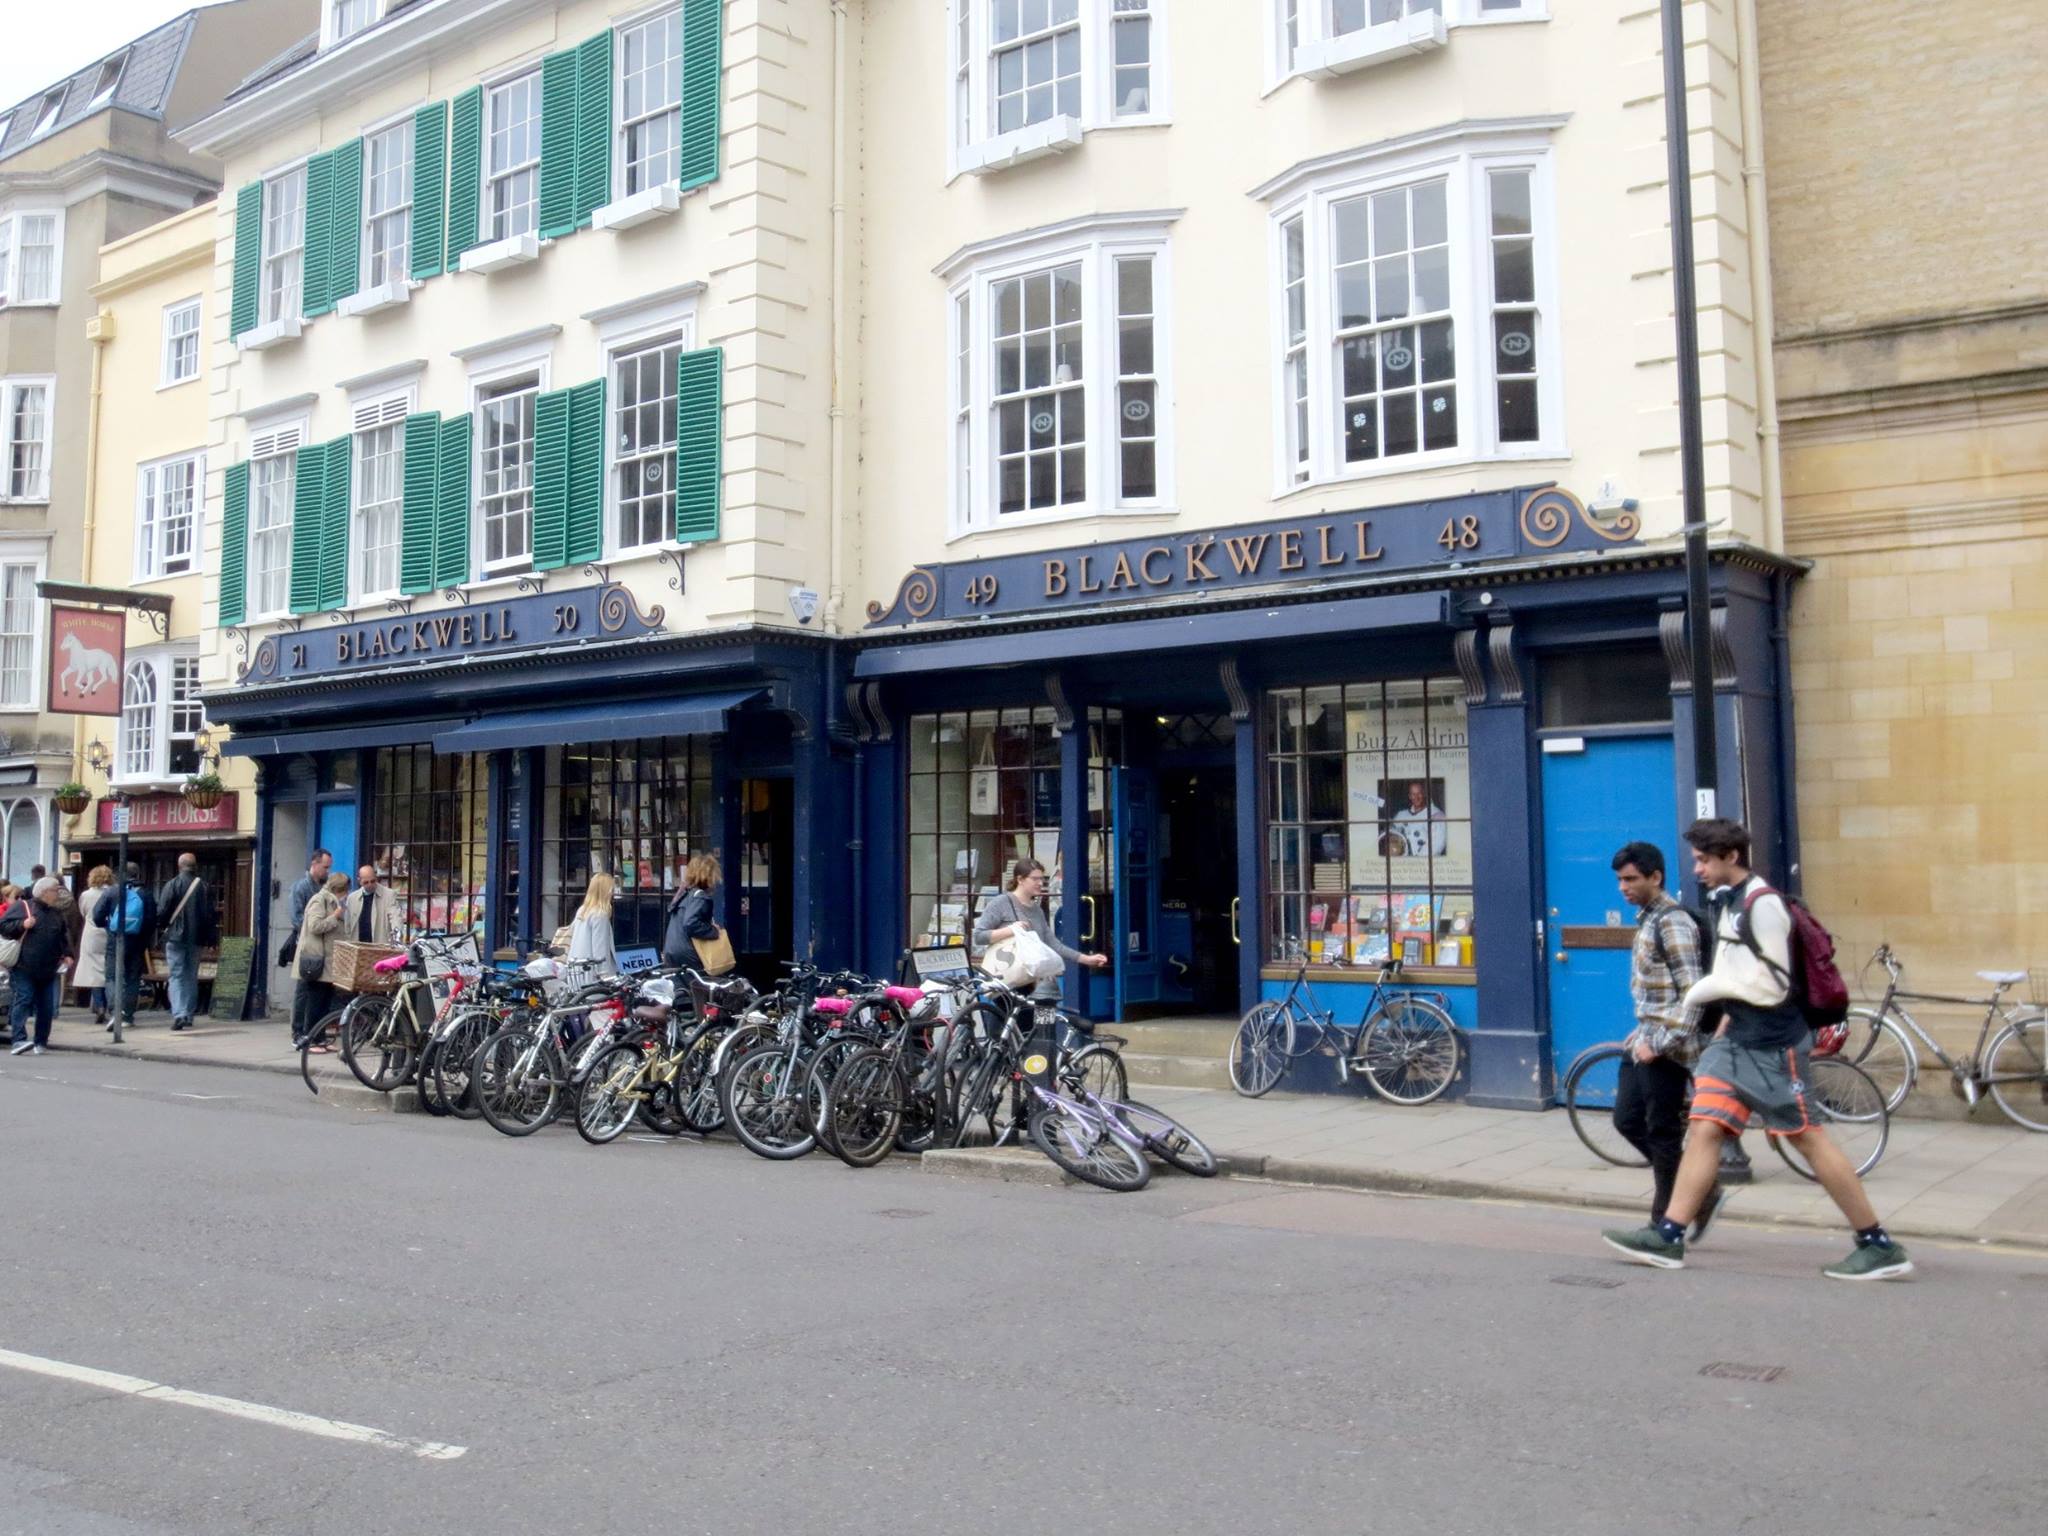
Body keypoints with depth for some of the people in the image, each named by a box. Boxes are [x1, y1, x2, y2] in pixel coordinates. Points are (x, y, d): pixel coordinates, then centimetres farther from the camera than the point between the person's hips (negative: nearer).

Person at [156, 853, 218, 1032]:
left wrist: (165, 927, 11)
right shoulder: (204, 887, 2)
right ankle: (189, 1015, 15)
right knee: (191, 976, 13)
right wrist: (210, 936, 12)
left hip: (175, 936, -3)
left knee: (176, 976, -2)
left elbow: (162, 911, -8)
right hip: (196, 938, 3)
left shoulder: (171, 885, -6)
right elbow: (210, 915, 3)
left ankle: (178, 1015, -15)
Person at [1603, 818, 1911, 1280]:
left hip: (1774, 1043, -9)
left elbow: (1772, 984, -20)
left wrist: (1708, 988, -13)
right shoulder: (1727, 900, 12)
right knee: (1705, 1126, 3)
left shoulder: (1763, 904, -17)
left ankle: (1879, 1245, 8)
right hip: (1738, 1038, 9)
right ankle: (1668, 1235, 4)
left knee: (1808, 1137, -3)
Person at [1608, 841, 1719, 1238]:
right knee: (1628, 1121, 11)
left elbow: (1692, 992, -20)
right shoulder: (1646, 918, 14)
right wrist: (1642, 1037, 20)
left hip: (1666, 1045, -10)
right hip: (1643, 1040, 10)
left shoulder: (1673, 922, -15)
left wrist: (1658, 1043, -22)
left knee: (1662, 1133, -1)